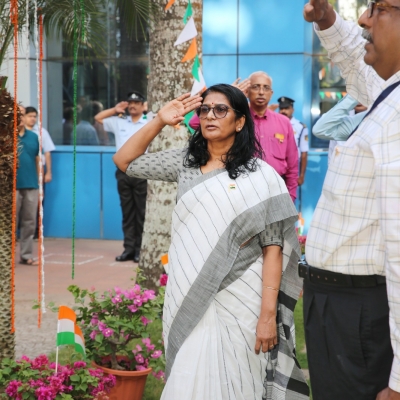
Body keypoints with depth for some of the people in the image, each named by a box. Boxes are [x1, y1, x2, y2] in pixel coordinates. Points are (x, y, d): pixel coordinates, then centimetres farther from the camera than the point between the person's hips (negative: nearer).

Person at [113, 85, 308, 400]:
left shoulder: (260, 176, -5)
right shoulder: (185, 162, 8)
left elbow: (273, 250, -8)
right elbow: (125, 162, 15)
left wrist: (268, 315, -14)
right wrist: (159, 122, 3)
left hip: (236, 302, -4)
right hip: (187, 297, 4)